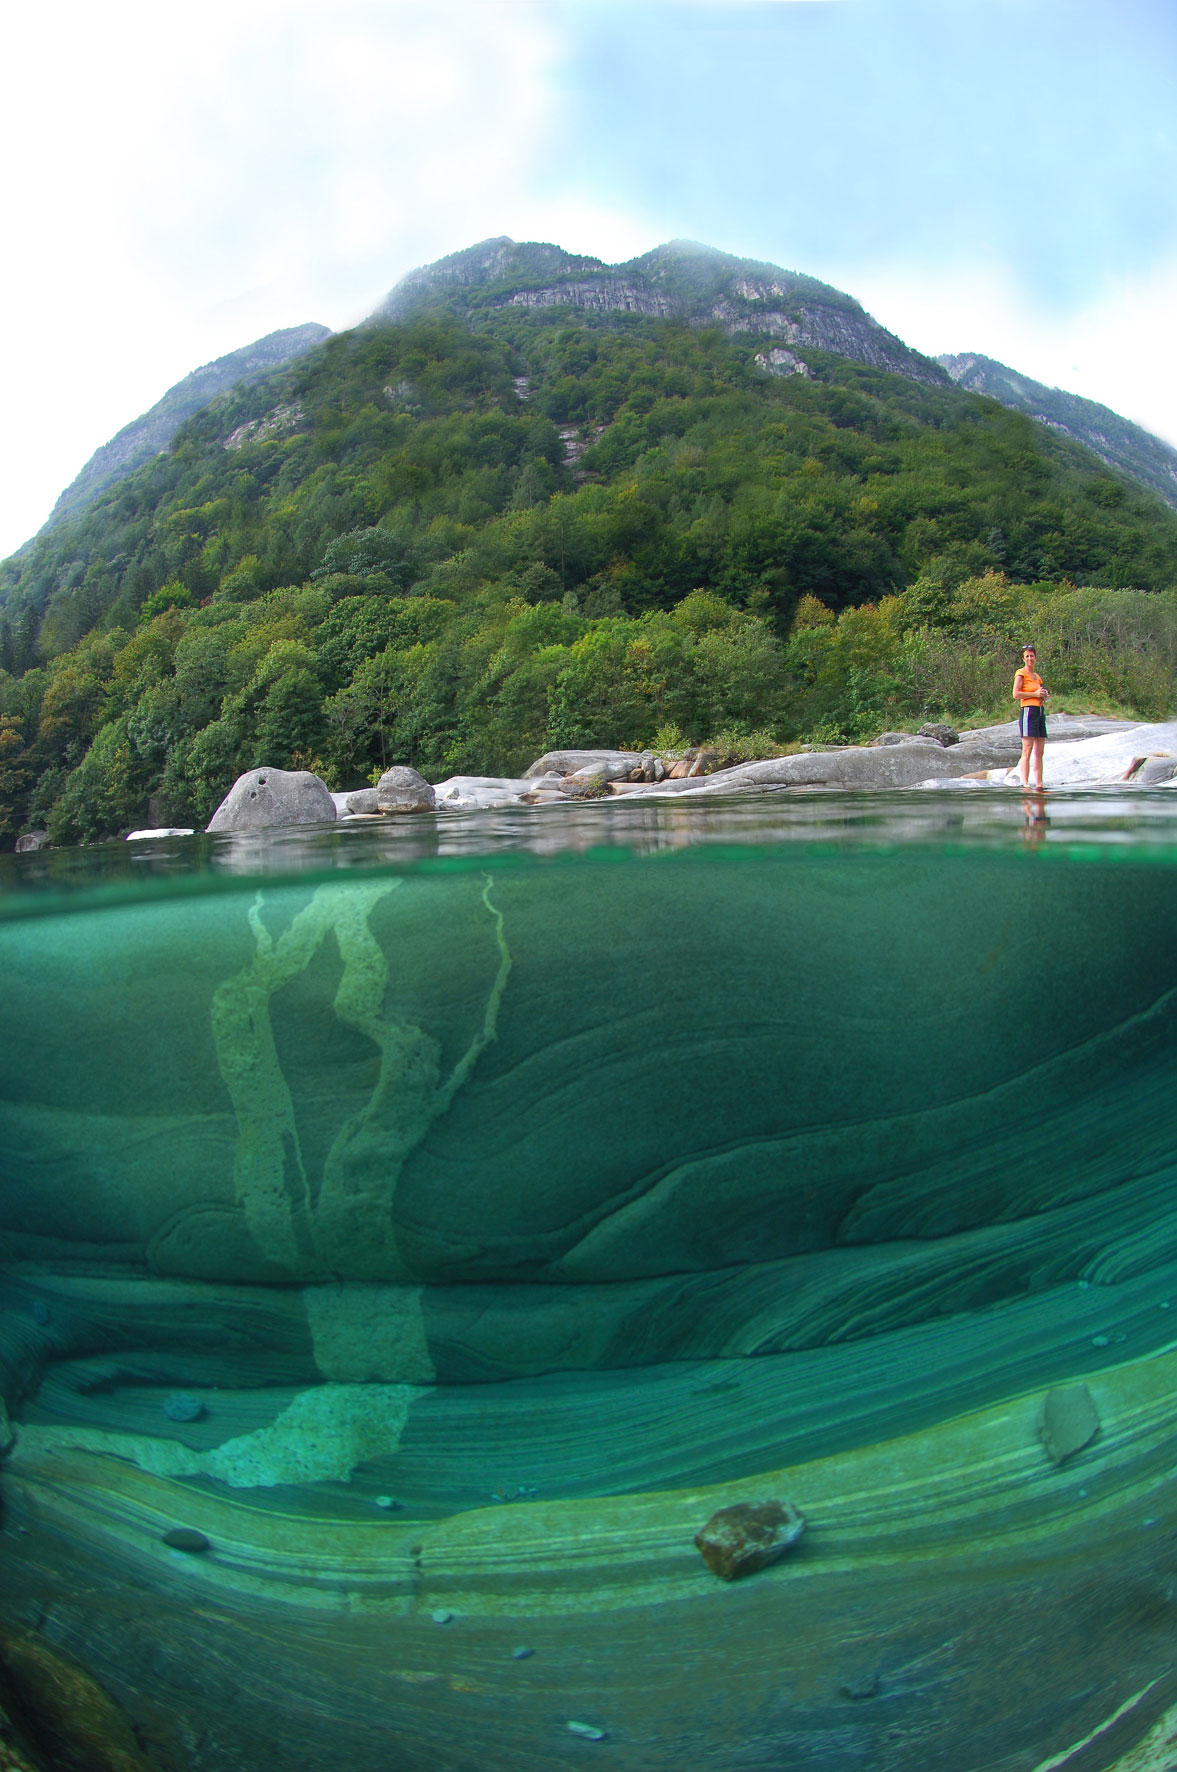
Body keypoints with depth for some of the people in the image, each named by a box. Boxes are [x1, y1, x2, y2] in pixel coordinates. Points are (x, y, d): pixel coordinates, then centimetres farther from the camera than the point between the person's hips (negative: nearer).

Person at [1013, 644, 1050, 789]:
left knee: (1039, 752, 5)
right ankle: (1025, 784, -16)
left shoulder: (1037, 676, 22)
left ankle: (1039, 784, 6)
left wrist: (1045, 696, 9)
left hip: (1040, 711, 8)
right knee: (1027, 750, -13)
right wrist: (1035, 694, -11)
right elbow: (1016, 694, -11)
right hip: (1028, 711, -8)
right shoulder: (1021, 673, -1)